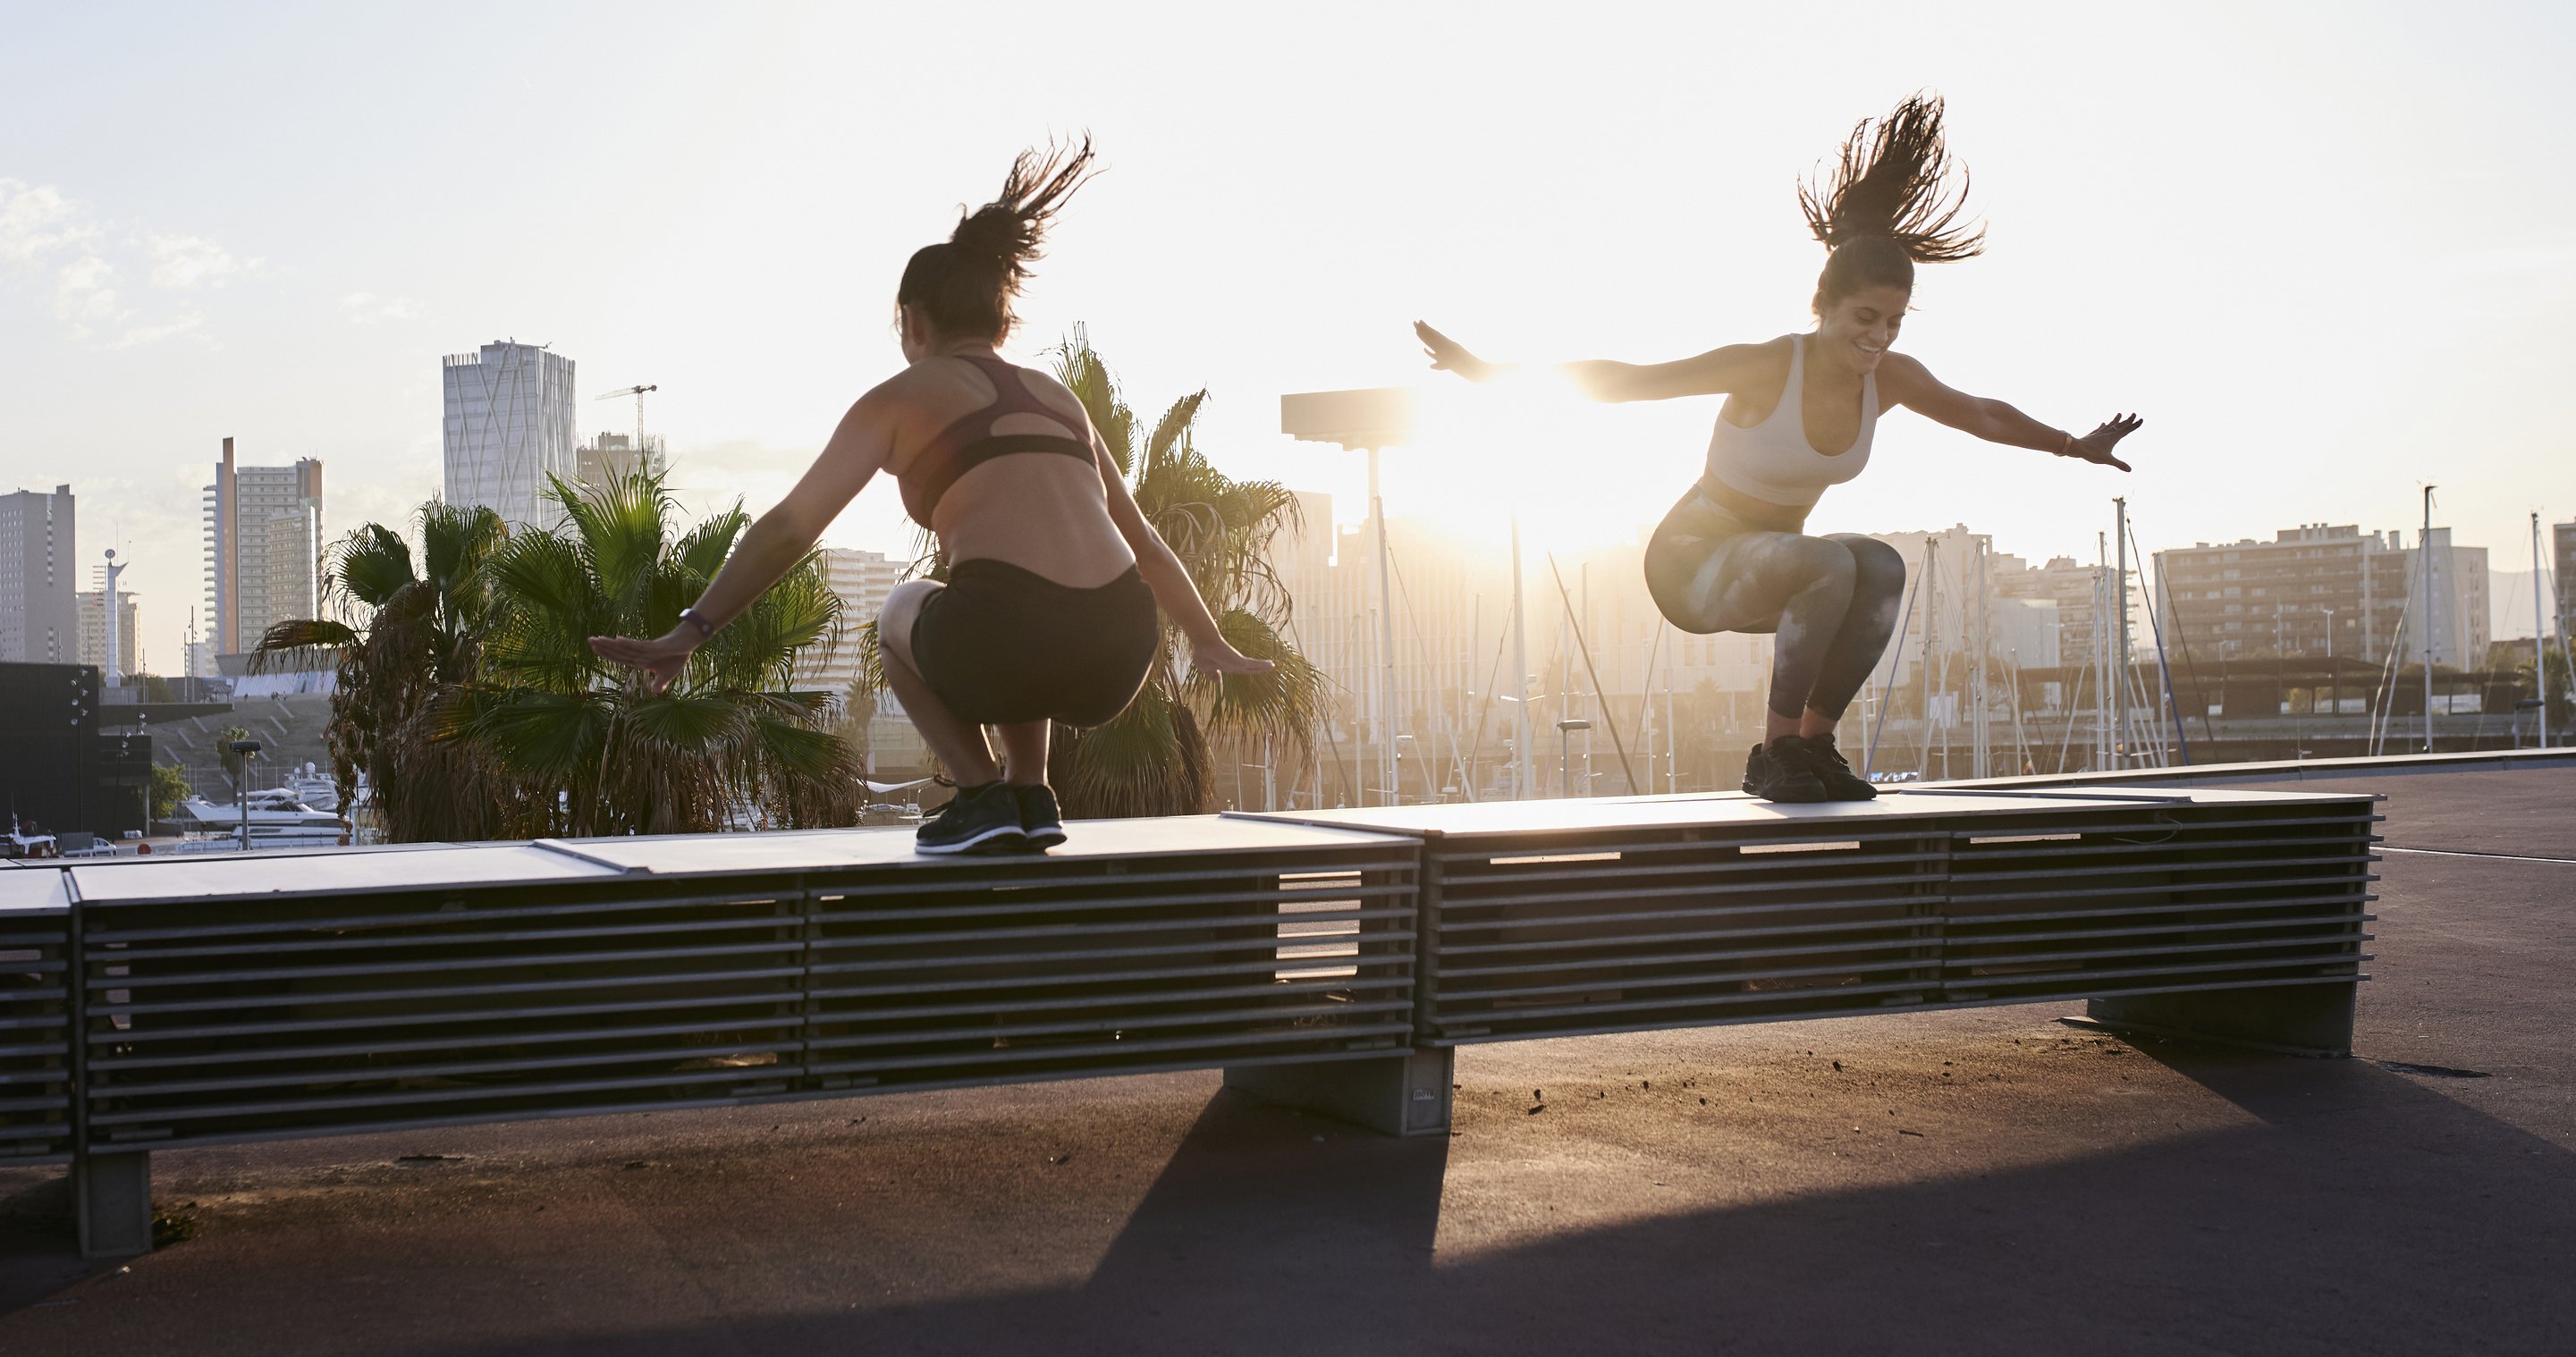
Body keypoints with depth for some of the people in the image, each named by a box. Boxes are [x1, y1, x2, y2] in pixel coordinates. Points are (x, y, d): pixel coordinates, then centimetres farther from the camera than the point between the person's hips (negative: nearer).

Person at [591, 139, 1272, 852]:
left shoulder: (901, 397, 14)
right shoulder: (1060, 398, 27)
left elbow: (787, 529, 9)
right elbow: (1145, 544, 34)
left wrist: (689, 632, 12)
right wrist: (1209, 640, 45)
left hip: (1002, 646, -5)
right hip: (1117, 659, 5)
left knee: (902, 614, 30)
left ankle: (982, 795, 13)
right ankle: (1030, 794, 24)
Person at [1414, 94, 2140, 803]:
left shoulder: (1893, 378, -6)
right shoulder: (1763, 368, -23)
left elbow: (1984, 416, 14)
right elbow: (1621, 381, -20)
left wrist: (2076, 447, 23)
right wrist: (1493, 371, -24)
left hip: (1770, 565, 6)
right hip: (1692, 561, -6)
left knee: (1881, 565, -25)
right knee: (1830, 565, -34)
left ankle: (1814, 738, -11)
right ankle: (1774, 749, -20)